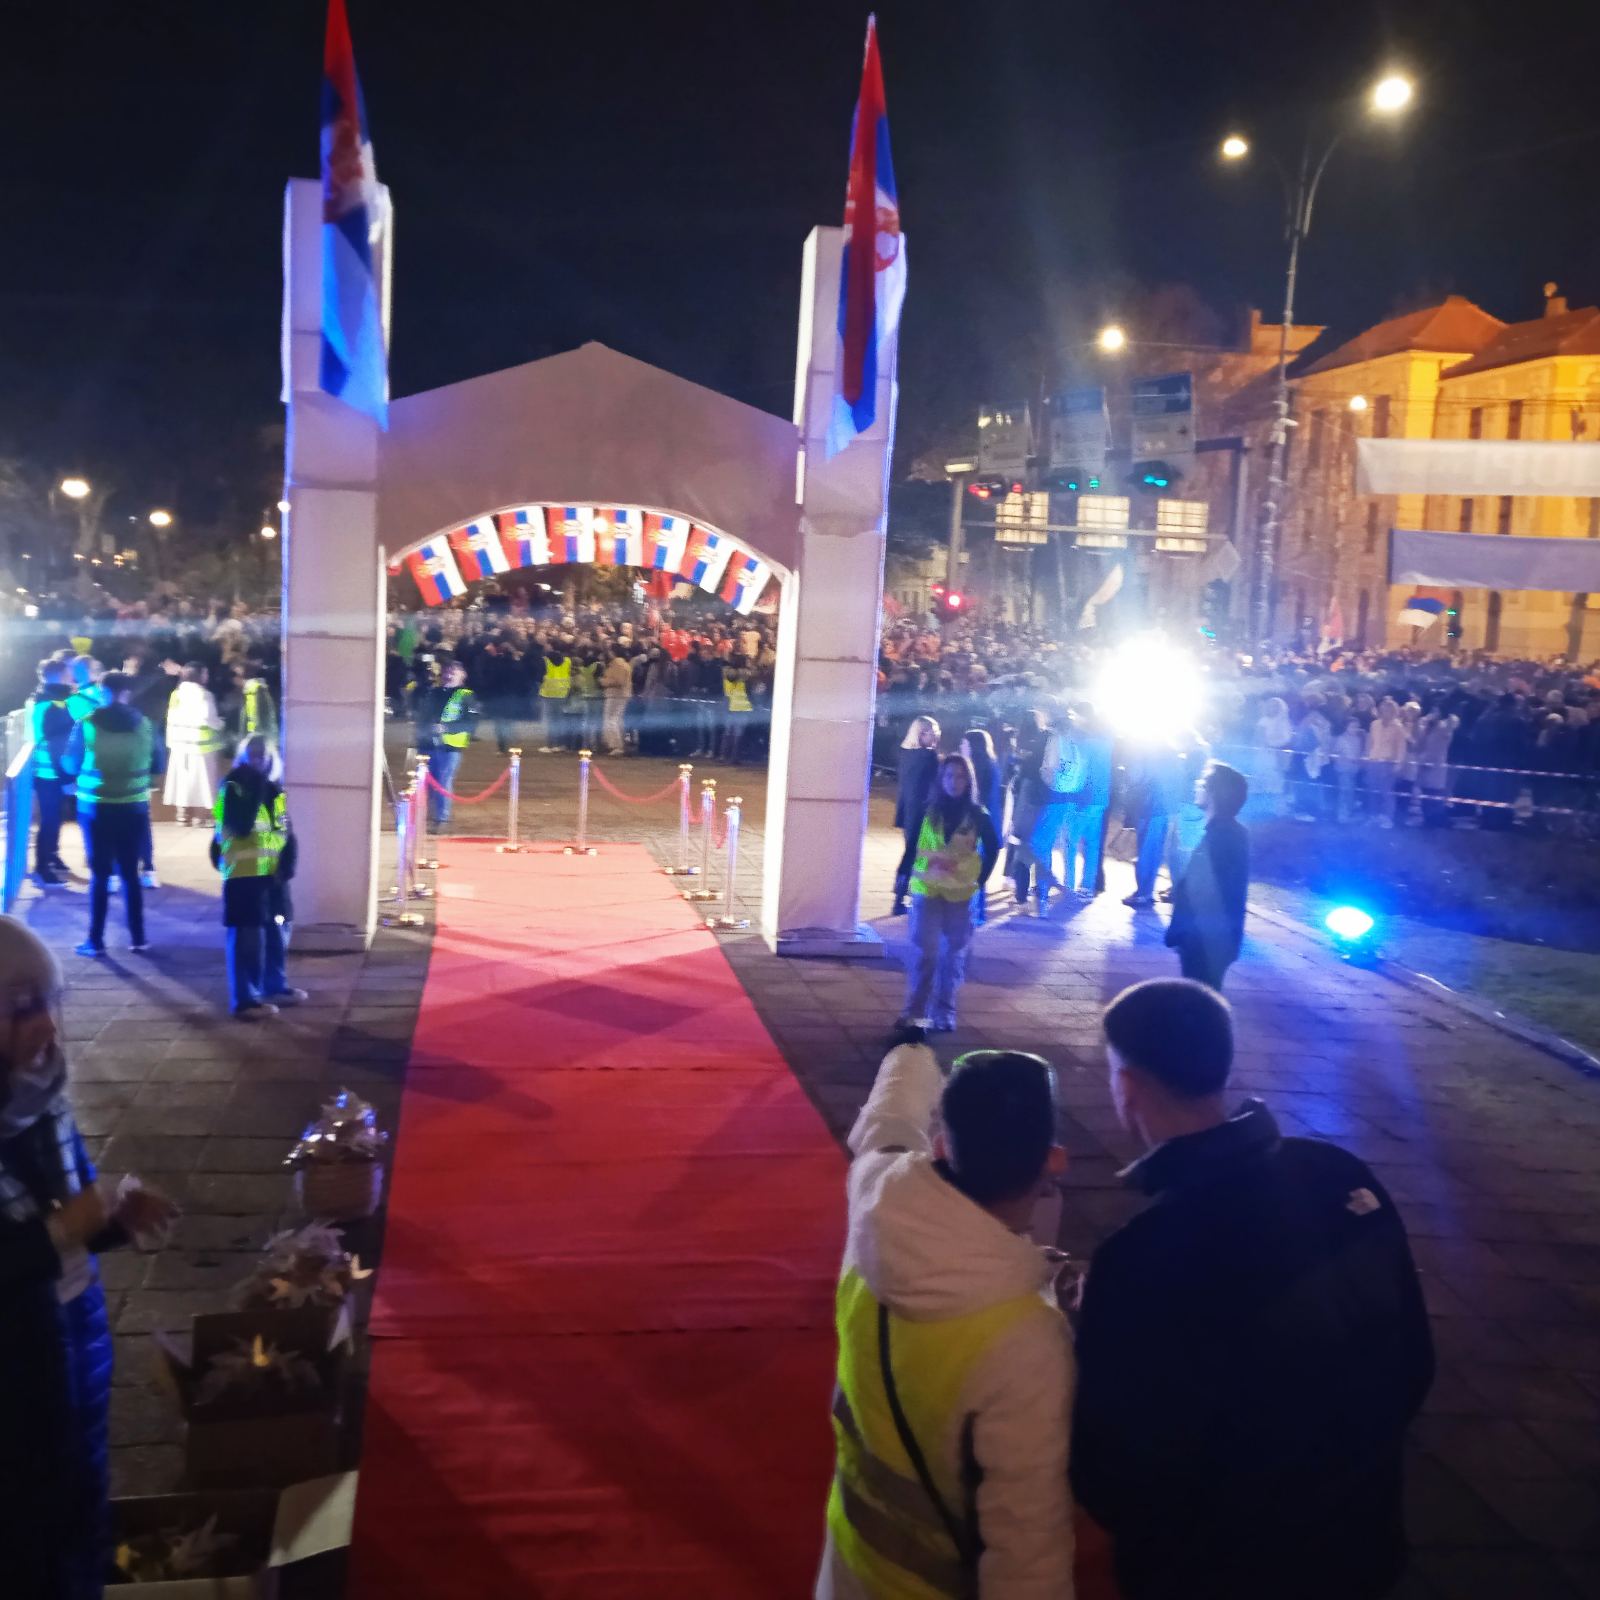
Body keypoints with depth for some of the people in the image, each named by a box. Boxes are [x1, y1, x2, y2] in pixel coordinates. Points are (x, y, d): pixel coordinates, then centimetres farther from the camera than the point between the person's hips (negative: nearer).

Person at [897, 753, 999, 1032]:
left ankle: (945, 1012, 18)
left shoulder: (977, 815, -4)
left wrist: (980, 879, 4)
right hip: (927, 891, -1)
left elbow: (993, 847, 7)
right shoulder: (927, 811, -4)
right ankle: (915, 1009, 5)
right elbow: (912, 845, 3)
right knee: (923, 952, -3)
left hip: (961, 894, 1)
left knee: (953, 955, 8)